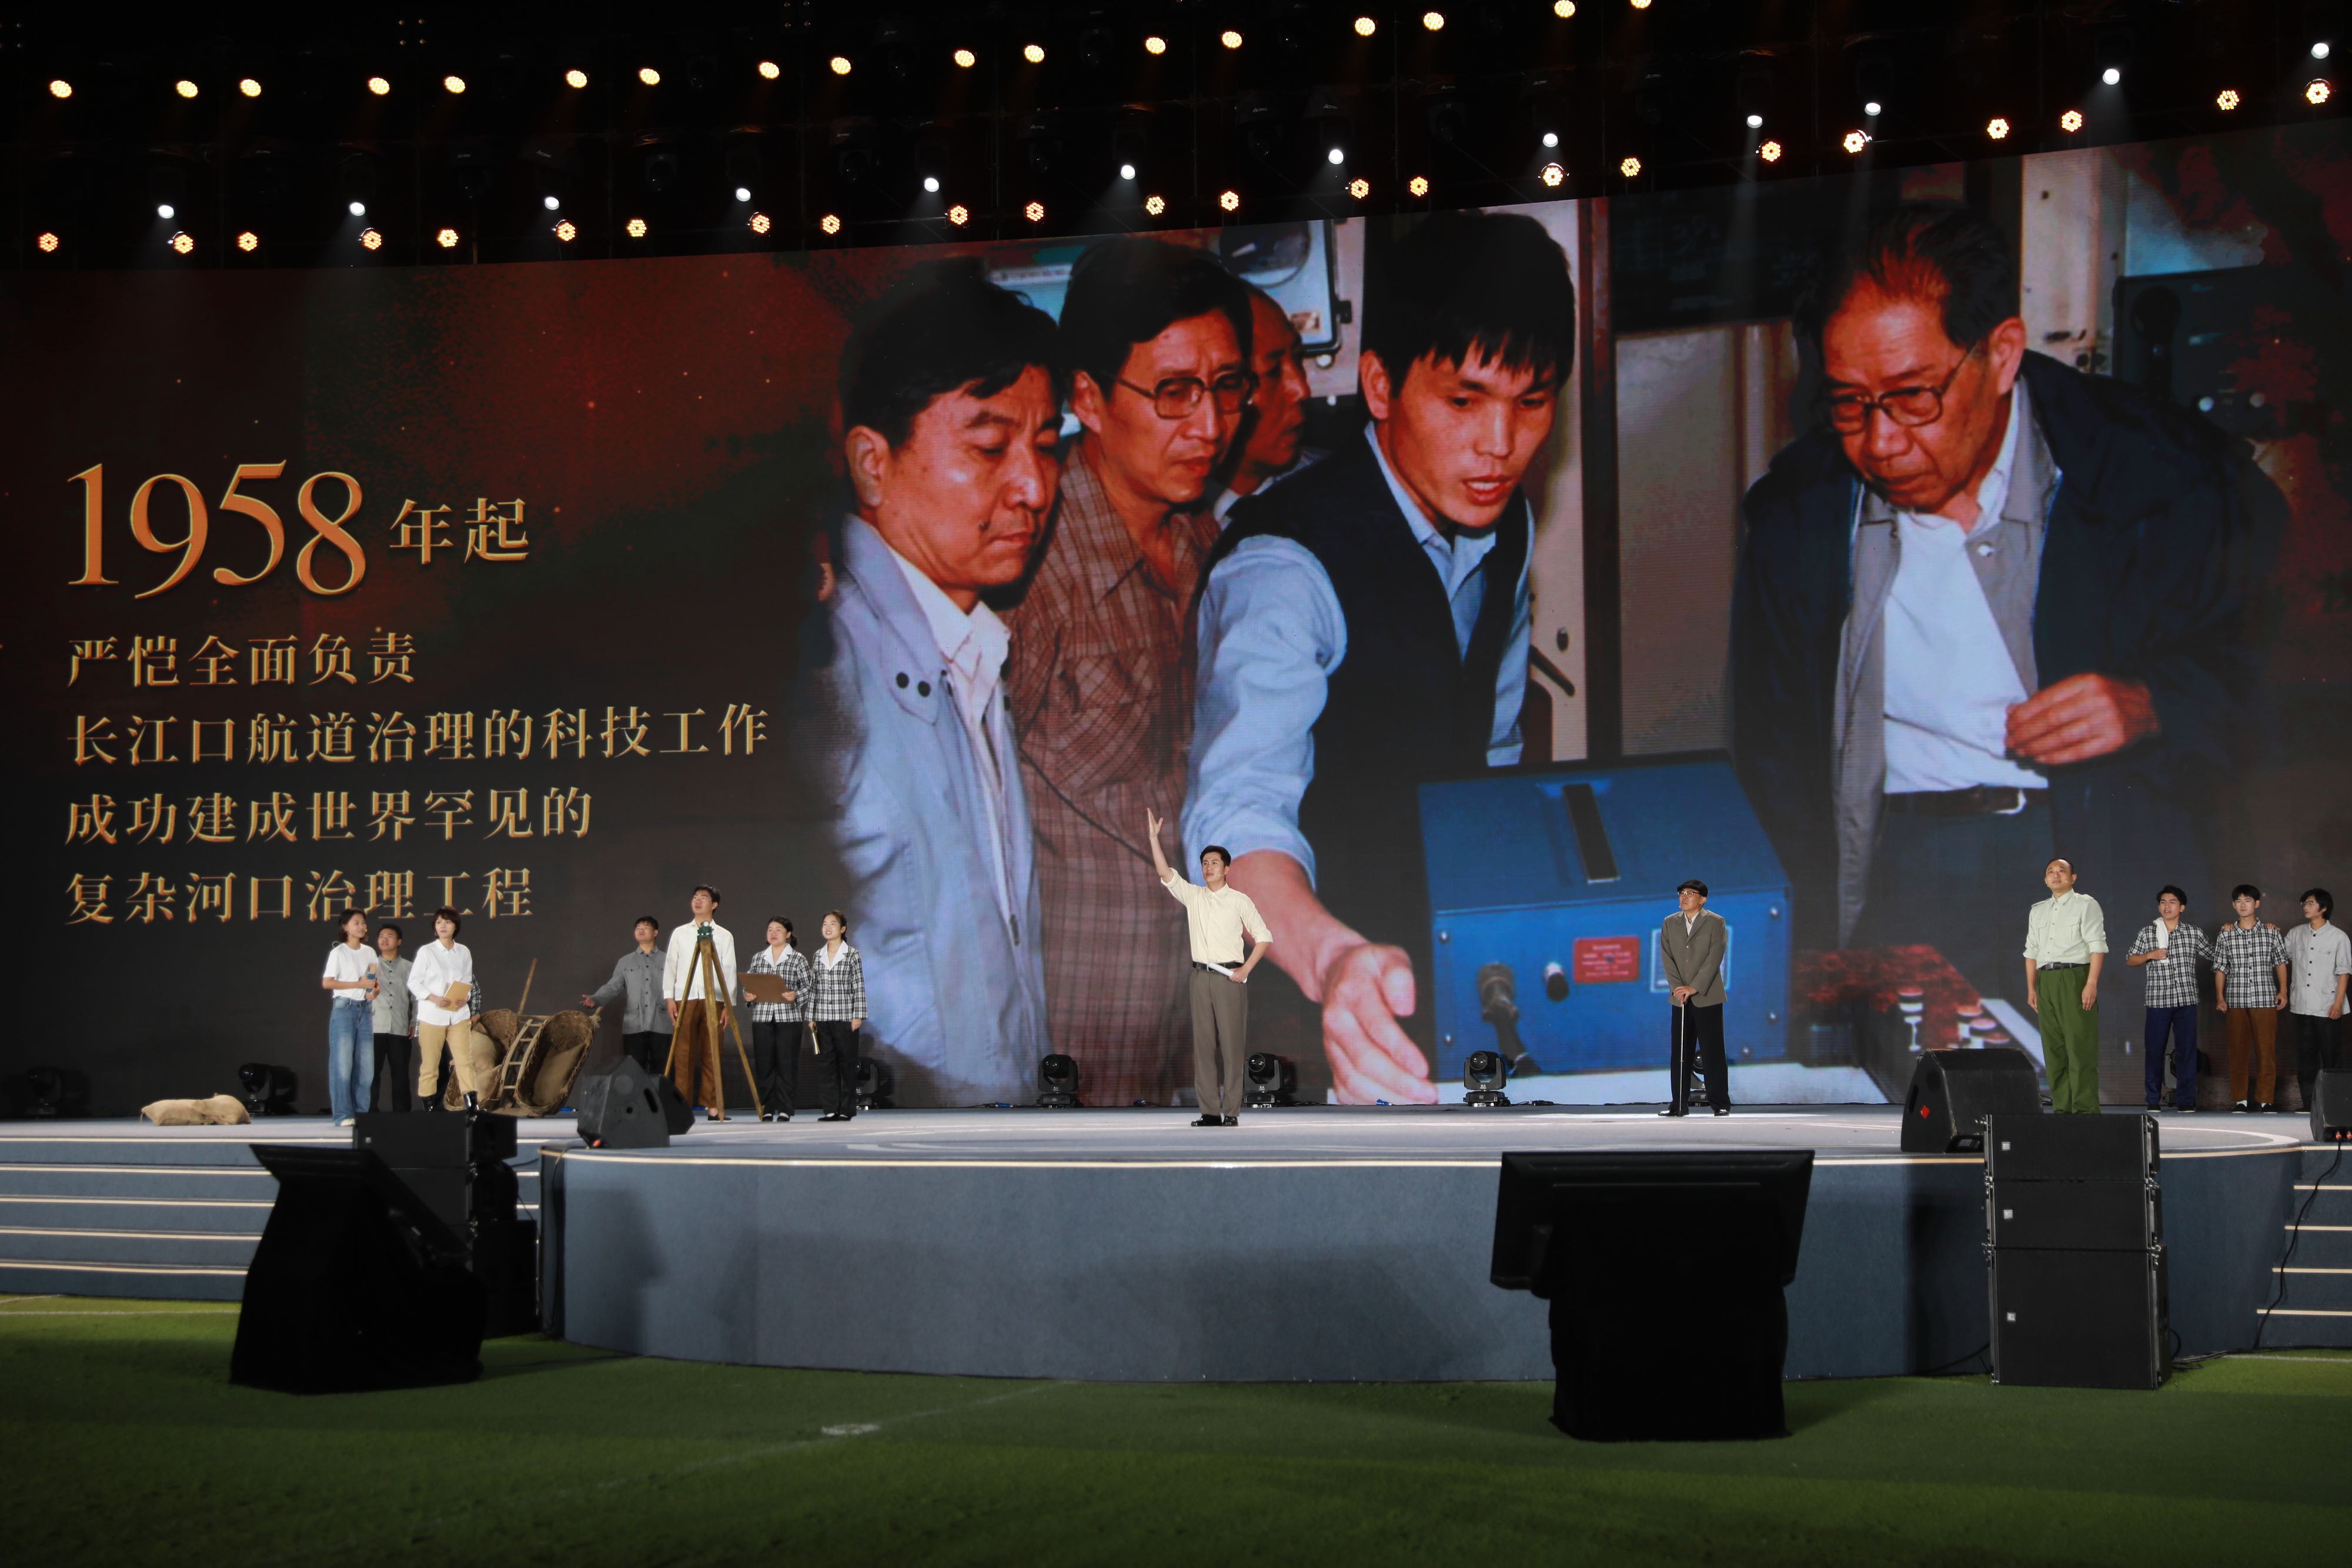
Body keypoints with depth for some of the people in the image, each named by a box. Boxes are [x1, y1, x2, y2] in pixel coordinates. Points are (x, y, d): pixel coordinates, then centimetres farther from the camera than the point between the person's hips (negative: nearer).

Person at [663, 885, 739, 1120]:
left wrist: (729, 1005, 0)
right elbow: (670, 966, 11)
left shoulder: (724, 936, 11)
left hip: (713, 1001, -1)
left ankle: (713, 1107, 0)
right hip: (685, 999, 1)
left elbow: (729, 971, 7)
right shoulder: (680, 934, 14)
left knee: (712, 1055, -2)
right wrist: (669, 998, 0)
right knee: (683, 1055, -4)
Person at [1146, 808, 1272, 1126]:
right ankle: (1210, 1112, 2)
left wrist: (1245, 970, -6)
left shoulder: (1239, 901, 4)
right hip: (1201, 976, 4)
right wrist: (1153, 838, -8)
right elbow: (1166, 874, 1)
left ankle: (1232, 1112, -7)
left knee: (1231, 1044, -7)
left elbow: (1263, 936, 4)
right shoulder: (1192, 896, 12)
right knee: (1203, 1044, 1)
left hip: (1229, 977, -4)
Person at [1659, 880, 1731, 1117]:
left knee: (1712, 1051, -3)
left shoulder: (1716, 922, 0)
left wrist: (1694, 988, -16)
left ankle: (1720, 1103, 2)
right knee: (1680, 1052, 3)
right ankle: (1679, 1104, 7)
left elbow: (1715, 957, -9)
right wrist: (1678, 987, -11)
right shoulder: (1670, 923, 11)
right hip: (1680, 998, 4)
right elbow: (1666, 957, 3)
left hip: (1707, 997, -3)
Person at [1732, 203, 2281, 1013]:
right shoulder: (1798, 510, 7)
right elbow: (1774, 754, 13)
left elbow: (2272, 659, 10)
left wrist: (2152, 707, -10)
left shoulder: (2167, 476, 0)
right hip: (1895, 859, 1)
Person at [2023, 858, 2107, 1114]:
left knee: (2080, 1048, -10)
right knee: (2053, 1049, 4)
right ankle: (2062, 1109, 6)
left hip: (2074, 978, -6)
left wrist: (2091, 984, -15)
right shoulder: (2038, 911, 20)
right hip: (2045, 980, 6)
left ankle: (2085, 1109, -11)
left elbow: (2097, 946, -6)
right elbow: (2031, 951, 20)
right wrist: (2031, 988, 12)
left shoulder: (2085, 905, 2)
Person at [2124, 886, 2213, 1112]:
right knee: (2154, 1051, 0)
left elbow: (2213, 955, 18)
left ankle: (2186, 1101, 3)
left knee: (2186, 1051, -1)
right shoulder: (2147, 933, 7)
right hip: (2157, 1000, 0)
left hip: (2186, 1000, 0)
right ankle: (2153, 1100, 8)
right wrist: (2149, 955, -5)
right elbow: (2131, 960, 10)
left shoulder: (2194, 933, 9)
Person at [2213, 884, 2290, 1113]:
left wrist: (2283, 991, 1)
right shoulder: (2225, 935, 6)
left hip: (2265, 1000, -1)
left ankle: (2265, 1100, 1)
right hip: (2236, 1001, 1)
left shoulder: (2271, 932, 4)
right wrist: (2220, 997, 3)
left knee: (2266, 1051, -3)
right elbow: (2220, 968, 9)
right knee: (2238, 1051, 2)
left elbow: (2280, 963, 9)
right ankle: (2240, 1100, 8)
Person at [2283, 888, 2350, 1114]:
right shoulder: (2296, 934, 8)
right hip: (2301, 1007, 4)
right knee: (2305, 1057, 7)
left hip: (2327, 1008, -4)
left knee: (2332, 1057, 0)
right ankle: (2308, 1102, 13)